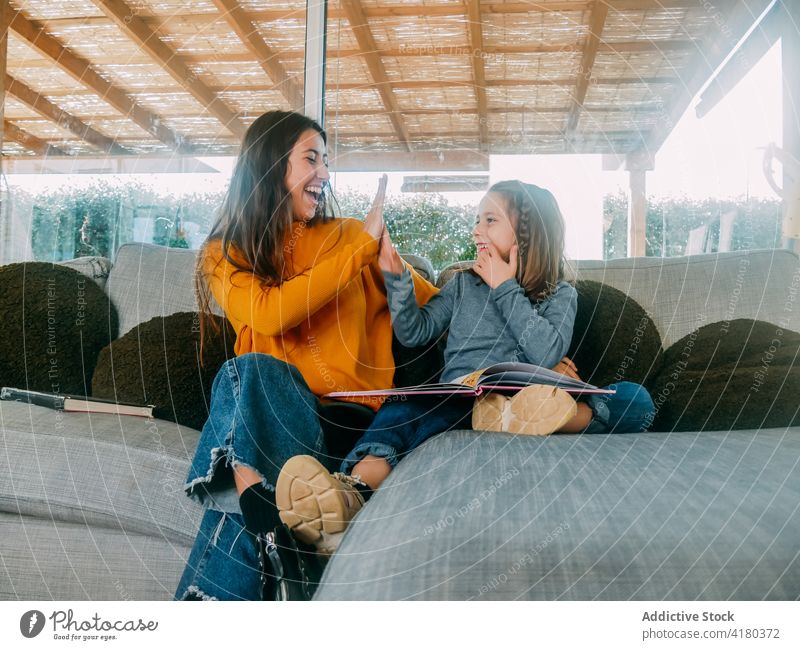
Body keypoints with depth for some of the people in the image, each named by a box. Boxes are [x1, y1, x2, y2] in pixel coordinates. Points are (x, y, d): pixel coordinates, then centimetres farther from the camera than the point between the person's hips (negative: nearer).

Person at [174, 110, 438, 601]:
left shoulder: (351, 236, 12)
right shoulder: (225, 254, 10)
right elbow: (269, 314, -12)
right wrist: (363, 247, -9)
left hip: (349, 417, -1)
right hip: (258, 414, 1)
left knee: (255, 377, -29)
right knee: (251, 373, -31)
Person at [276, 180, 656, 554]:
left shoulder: (560, 294, 16)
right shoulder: (464, 284, 24)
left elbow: (547, 354, -4)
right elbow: (414, 332, 13)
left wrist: (506, 289, 1)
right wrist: (396, 277, 1)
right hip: (455, 403, 1)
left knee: (636, 400, -23)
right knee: (401, 410, -33)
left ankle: (522, 417, -48)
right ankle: (351, 495, -61)